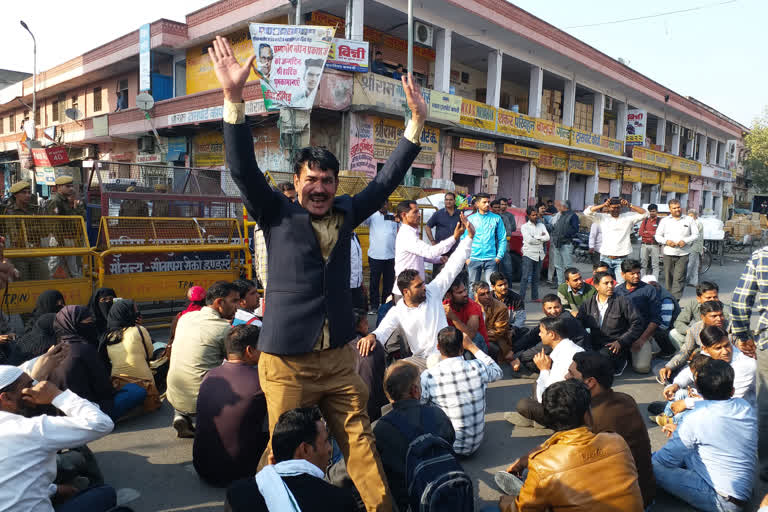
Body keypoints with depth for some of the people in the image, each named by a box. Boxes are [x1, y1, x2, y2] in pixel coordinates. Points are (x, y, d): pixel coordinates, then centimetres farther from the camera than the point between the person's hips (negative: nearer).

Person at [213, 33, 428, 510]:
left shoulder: (345, 213, 8)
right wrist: (234, 97, -24)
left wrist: (418, 120, 10)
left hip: (338, 356, 3)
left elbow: (387, 179, 13)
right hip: (287, 360, -3)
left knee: (361, 443, 10)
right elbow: (244, 169, -13)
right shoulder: (278, 214, -2)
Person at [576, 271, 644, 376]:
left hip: (615, 347, -3)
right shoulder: (588, 304, 11)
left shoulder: (621, 302, 2)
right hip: (595, 346, 3)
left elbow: (637, 323, 0)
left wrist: (621, 342, -7)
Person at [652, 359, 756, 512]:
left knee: (655, 465, -12)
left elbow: (667, 459, -13)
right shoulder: (746, 408, -3)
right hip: (743, 490, 7)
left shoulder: (698, 418, -20)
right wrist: (682, 431, 19)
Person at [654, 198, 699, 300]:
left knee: (679, 278, -10)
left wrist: (685, 241, -11)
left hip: (683, 254, -1)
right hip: (668, 254, 2)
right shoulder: (664, 220, 10)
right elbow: (658, 236, 9)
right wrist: (666, 241, -11)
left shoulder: (689, 220, 9)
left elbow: (696, 234, 7)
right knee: (669, 278, 5)